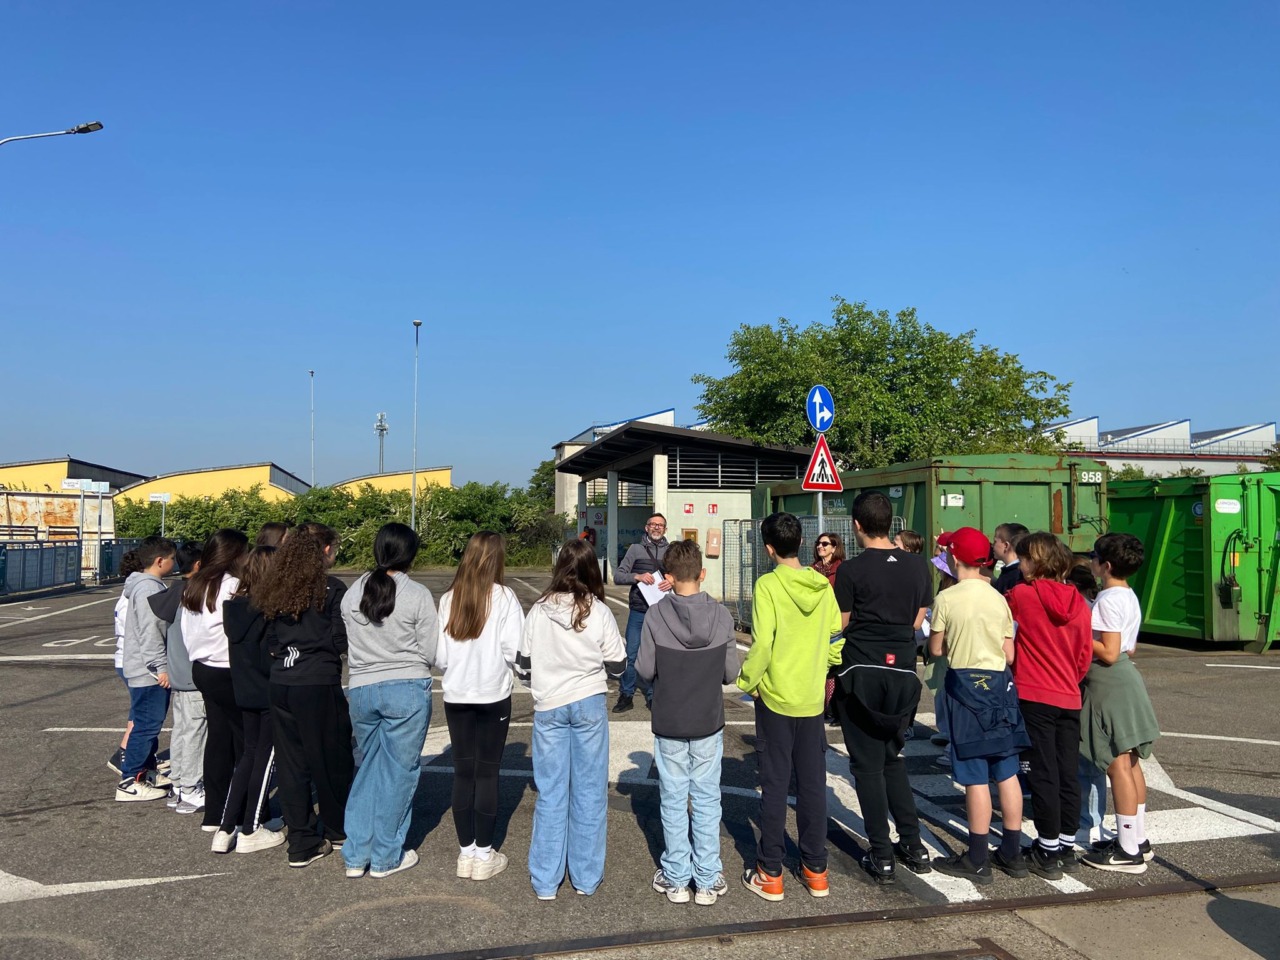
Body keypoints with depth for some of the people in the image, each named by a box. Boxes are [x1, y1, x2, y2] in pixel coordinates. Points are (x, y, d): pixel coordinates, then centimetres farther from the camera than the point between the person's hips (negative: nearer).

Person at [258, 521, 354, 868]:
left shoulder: (275, 588, 6)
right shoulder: (332, 588, -10)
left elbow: (268, 639, 9)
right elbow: (341, 640, -10)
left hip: (280, 683, 5)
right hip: (318, 684, -5)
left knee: (290, 761, 11)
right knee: (331, 760, 13)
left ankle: (302, 844, 18)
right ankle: (337, 830, 30)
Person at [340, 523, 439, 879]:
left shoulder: (351, 594, 1)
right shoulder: (418, 595, -11)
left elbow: (346, 648, 6)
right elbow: (430, 653, -6)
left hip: (361, 689, 4)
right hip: (408, 689, -4)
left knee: (369, 768, 19)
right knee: (399, 771, 9)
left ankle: (356, 855, 23)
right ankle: (385, 858, 19)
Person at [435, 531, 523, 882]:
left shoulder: (448, 598, -3)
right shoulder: (503, 596, -11)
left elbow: (438, 655, -3)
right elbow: (514, 649, -16)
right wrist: (501, 664, 6)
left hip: (456, 696, 3)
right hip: (493, 695, -3)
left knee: (462, 772, 12)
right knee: (487, 773, 7)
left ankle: (466, 852, 20)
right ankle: (484, 855, 14)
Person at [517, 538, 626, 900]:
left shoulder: (539, 611, -6)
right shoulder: (599, 612, -9)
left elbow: (522, 665, 1)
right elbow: (617, 666, -2)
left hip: (548, 707, 1)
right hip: (589, 705, -1)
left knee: (550, 793, 10)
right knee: (589, 791, 10)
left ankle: (545, 881, 17)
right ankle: (586, 877, 20)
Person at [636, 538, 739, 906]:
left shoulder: (656, 616, -15)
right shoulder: (721, 615, -11)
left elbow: (644, 670, -11)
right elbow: (731, 672, -7)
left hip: (668, 723, -1)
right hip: (709, 722, 1)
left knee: (673, 800, 12)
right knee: (707, 799, 12)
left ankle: (676, 879, 22)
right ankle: (708, 881, 19)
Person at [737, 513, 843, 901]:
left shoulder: (768, 585, -14)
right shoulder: (823, 585, -1)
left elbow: (762, 644, -19)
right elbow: (836, 640, 3)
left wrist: (747, 681, -5)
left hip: (776, 698, -4)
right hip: (813, 698, 4)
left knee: (775, 786, 5)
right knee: (813, 785, 13)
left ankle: (770, 875, 14)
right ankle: (816, 871, 23)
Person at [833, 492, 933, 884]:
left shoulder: (851, 569, -12)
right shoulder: (918, 565, 2)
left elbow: (840, 627, -7)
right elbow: (917, 622, 8)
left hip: (861, 672, -5)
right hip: (903, 672, 5)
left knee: (868, 764, 5)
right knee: (894, 758, 20)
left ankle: (882, 857, 11)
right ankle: (913, 845, 22)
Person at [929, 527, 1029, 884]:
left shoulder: (947, 599, -10)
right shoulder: (998, 598, 3)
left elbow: (936, 649, -4)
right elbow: (1009, 655, 4)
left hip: (965, 684, -5)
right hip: (999, 682, 5)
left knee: (975, 777, -1)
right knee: (1007, 773, 11)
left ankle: (977, 861, 7)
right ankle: (1012, 853, 22)